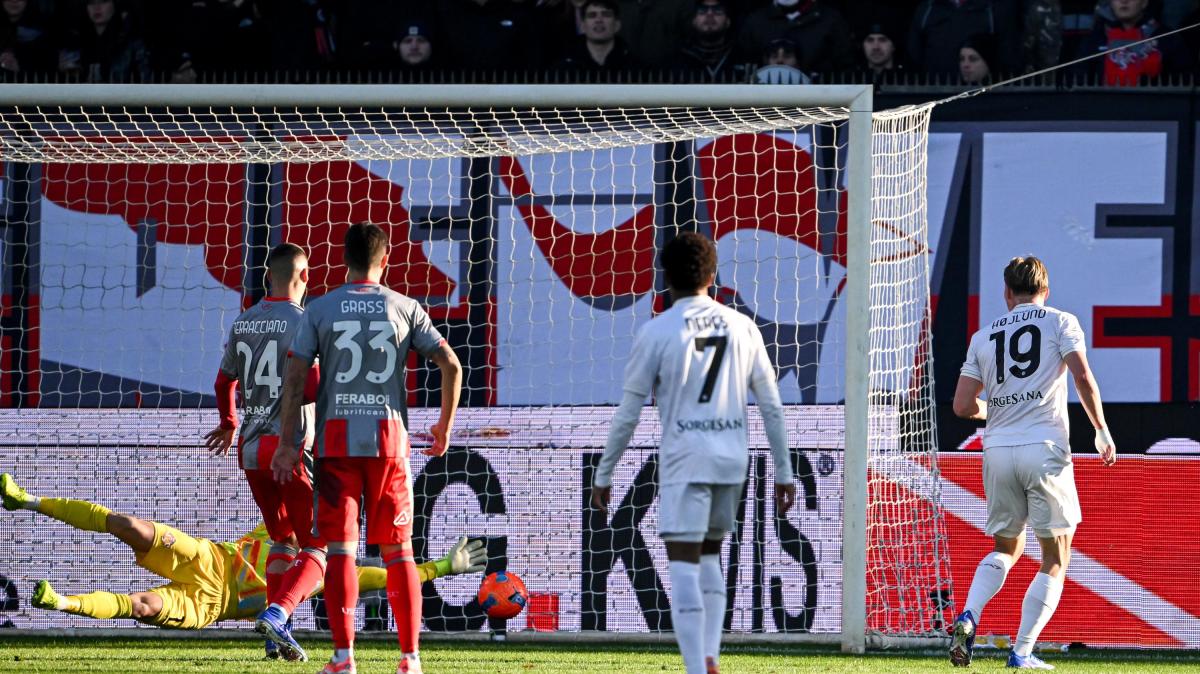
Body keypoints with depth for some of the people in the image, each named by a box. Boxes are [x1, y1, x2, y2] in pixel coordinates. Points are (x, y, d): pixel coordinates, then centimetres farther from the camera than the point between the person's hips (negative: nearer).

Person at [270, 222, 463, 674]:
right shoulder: (405, 308, 4)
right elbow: (451, 366, 1)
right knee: (398, 549, 6)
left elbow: (295, 377, -3)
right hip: (389, 440, 1)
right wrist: (445, 426, 14)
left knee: (341, 547, 0)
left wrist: (287, 444, 1)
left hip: (336, 441, -1)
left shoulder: (320, 310, 2)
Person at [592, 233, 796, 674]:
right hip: (732, 460, 5)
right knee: (709, 559, 20)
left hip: (684, 460, -5)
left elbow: (628, 413, -2)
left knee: (684, 566, -6)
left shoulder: (657, 331, -3)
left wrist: (604, 474, 7)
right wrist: (783, 472, 17)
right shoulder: (742, 327, 8)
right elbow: (771, 407, 10)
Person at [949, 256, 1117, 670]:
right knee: (1055, 558, 6)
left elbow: (962, 406, 8)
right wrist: (1101, 431, 1)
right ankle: (1022, 652, -2)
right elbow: (1083, 378, -9)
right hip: (1045, 448, -4)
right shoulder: (1060, 322, 4)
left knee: (1006, 548, 21)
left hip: (997, 450, 4)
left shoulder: (984, 336, 12)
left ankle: (968, 619, -4)